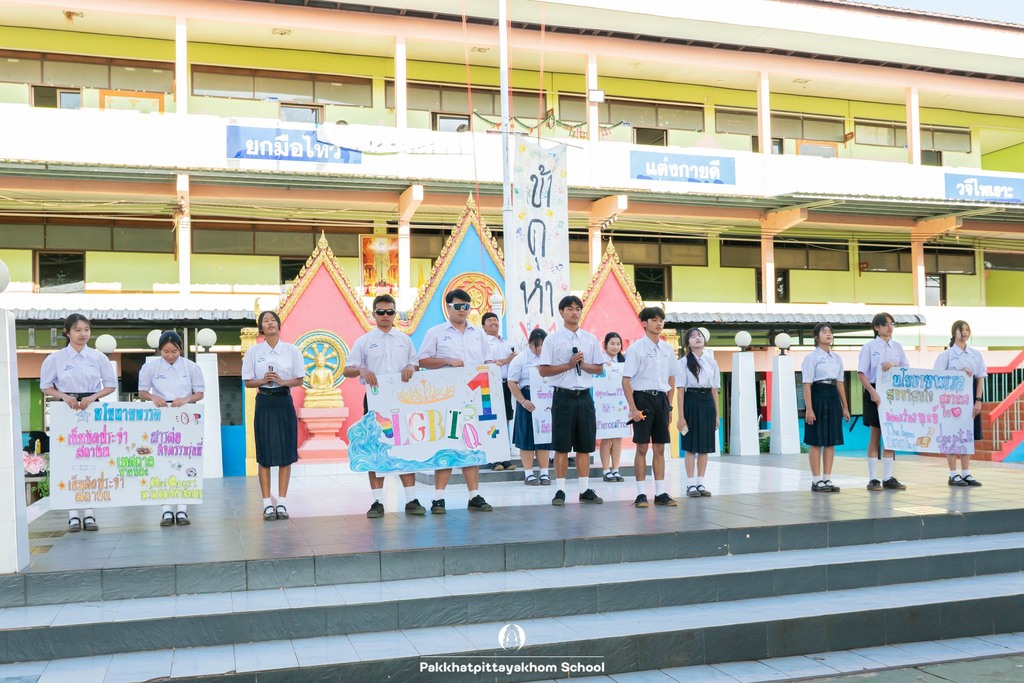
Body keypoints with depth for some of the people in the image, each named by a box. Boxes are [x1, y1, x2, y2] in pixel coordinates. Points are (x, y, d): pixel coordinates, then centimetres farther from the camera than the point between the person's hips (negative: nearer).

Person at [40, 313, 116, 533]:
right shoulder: (56, 358, 0)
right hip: (67, 410, -1)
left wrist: (92, 397, -10)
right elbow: (46, 386, 4)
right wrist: (65, 397, -13)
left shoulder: (98, 357, 3)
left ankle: (90, 513, 6)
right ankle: (73, 514, 4)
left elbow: (111, 385, 6)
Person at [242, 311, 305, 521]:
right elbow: (248, 382, 5)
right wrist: (263, 381, -14)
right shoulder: (254, 351, 3)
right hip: (264, 403, 0)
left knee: (286, 453, 1)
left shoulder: (291, 350, 3)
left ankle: (282, 502, 9)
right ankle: (267, 504, 7)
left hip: (284, 402, 1)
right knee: (265, 455, 1)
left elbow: (299, 380, 4)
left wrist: (282, 381, -13)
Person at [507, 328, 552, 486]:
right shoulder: (520, 359, -2)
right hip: (528, 402, -4)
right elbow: (512, 383, -6)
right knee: (527, 437, 1)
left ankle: (544, 472, 17)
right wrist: (523, 401, -16)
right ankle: (529, 473, 9)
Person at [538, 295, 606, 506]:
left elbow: (599, 368, 12)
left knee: (585, 446, 7)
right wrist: (569, 365, -12)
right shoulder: (553, 339, 0)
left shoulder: (590, 339, 9)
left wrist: (584, 365, -7)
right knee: (562, 446, 0)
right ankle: (560, 490, 6)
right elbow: (543, 370, -3)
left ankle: (585, 489, 13)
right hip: (563, 396, -3)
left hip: (585, 396, 3)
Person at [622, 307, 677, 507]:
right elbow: (626, 380, -9)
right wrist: (632, 408, -15)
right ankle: (640, 493, 4)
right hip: (642, 398, -5)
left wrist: (669, 405, 13)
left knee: (660, 448, 7)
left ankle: (660, 493, 12)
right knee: (642, 447, -2)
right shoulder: (636, 348, -7)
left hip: (661, 399, 5)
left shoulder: (667, 349, 9)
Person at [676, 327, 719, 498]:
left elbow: (714, 389, 11)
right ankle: (691, 484, 6)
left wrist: (716, 414, 8)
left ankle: (700, 483, 14)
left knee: (705, 446, 6)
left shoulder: (711, 362, 10)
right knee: (691, 445, 0)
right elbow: (680, 390, -5)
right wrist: (681, 416, -10)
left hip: (707, 402, 4)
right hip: (691, 402, -4)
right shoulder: (683, 362, -2)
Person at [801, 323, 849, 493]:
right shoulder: (812, 357, -6)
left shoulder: (837, 358, 13)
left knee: (831, 441, 7)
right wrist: (808, 408, -18)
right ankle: (817, 481, 3)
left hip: (833, 398, 6)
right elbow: (807, 384, -11)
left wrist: (845, 407, 12)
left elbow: (840, 383, 15)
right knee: (816, 441, -2)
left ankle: (827, 479, 13)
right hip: (818, 397, -6)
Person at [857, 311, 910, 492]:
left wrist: (894, 365, -14)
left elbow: (907, 368, 6)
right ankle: (873, 479, 3)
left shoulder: (897, 346, 11)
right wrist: (872, 391, -20)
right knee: (875, 434, -1)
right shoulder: (869, 346, -2)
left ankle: (888, 477, 11)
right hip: (875, 392, -4)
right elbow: (861, 373, -8)